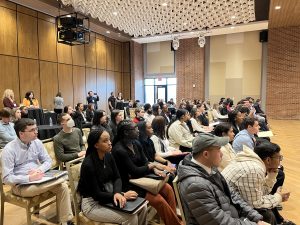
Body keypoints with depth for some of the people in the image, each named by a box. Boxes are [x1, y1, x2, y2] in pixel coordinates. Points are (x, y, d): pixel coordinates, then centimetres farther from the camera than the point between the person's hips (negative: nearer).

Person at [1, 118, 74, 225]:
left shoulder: (37, 142, 1)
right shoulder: (9, 149, -15)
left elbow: (48, 161, 6)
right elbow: (7, 178, -16)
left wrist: (39, 170, -15)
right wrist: (29, 178, -26)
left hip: (38, 178, 6)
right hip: (20, 185, -5)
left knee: (63, 186, -19)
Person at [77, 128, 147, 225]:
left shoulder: (109, 156, -4)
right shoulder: (88, 165, -25)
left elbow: (117, 178, -1)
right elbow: (96, 195, -22)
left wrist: (117, 193, -23)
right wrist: (122, 195, -22)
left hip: (107, 196, 7)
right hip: (92, 203, -7)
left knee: (142, 207, -6)